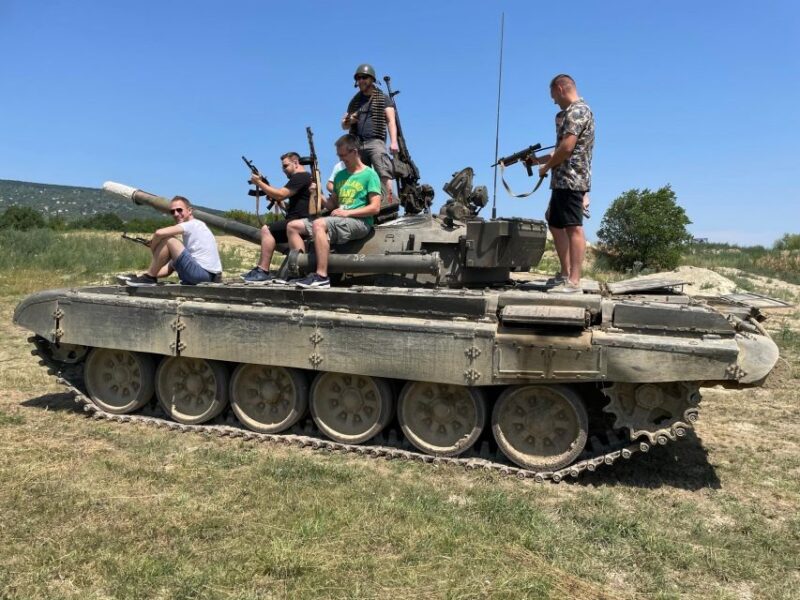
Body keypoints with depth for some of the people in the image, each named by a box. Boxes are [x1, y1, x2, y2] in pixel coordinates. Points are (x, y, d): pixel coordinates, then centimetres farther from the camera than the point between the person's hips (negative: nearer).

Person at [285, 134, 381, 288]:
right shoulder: (340, 175, 20)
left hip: (359, 222, -8)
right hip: (338, 221, 8)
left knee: (319, 224, -34)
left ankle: (322, 277, -34)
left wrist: (347, 212, -15)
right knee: (292, 226, 1)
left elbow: (375, 208, -10)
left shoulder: (369, 174, -1)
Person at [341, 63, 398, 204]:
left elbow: (391, 121, -3)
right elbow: (344, 125, 28)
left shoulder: (383, 99, 10)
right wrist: (349, 121, 2)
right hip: (356, 144, 5)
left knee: (384, 174, -21)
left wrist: (393, 142, -19)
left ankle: (389, 204, -30)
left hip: (375, 142, -5)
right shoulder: (354, 101, 24)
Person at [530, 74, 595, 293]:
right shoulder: (570, 112, 21)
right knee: (556, 224, 15)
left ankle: (574, 281, -11)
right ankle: (565, 273, 21)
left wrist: (546, 167, -7)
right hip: (563, 180, 11)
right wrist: (539, 159, 26)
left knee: (574, 228, -11)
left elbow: (567, 147, -20)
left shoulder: (578, 110, -11)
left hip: (571, 180, -11)